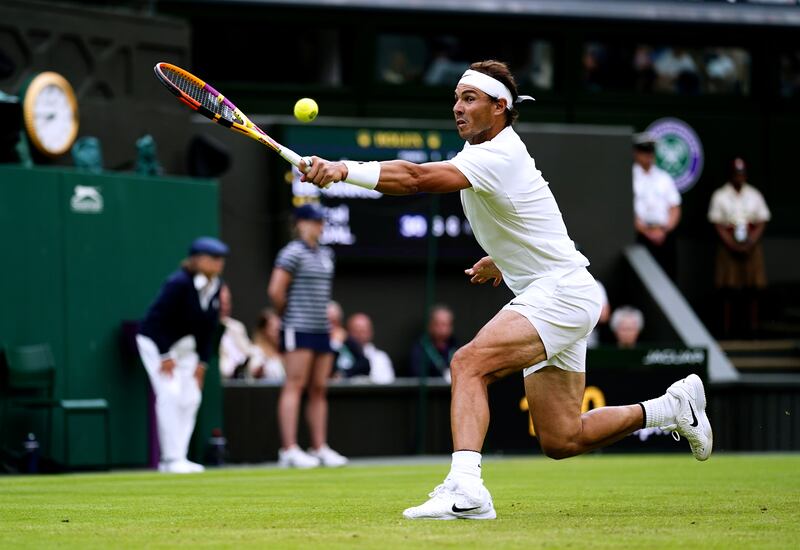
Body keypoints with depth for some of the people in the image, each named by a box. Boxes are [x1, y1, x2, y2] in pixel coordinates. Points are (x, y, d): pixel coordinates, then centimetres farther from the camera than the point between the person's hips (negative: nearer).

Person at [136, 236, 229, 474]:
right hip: (155, 341, -8)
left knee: (191, 397, 1)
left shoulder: (215, 286, -3)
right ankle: (171, 458, -14)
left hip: (185, 345, 8)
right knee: (170, 394, -16)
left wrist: (202, 361, 3)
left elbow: (209, 327, 5)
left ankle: (179, 458, 5)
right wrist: (165, 356, -20)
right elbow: (157, 318, -22)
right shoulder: (179, 283, -25)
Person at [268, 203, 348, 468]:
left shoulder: (325, 254, 16)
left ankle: (320, 448, 11)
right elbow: (275, 290, -16)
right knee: (295, 386, -10)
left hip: (321, 328, 8)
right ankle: (289, 450, -13)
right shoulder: (293, 253, -9)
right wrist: (287, 314, -3)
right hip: (298, 329, -8)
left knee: (319, 389, 8)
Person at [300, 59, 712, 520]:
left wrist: (344, 170, -42)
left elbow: (417, 179, -35)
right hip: (546, 296, 10)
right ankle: (674, 407, 26)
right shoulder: (480, 150, 11)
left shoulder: (497, 158, -20)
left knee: (469, 363, -28)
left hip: (560, 292, -10)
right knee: (560, 442, 10)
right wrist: (503, 260, 20)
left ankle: (465, 488, -41)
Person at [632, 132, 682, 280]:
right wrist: (646, 231, -11)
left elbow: (675, 209, 13)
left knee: (669, 276, -2)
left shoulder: (664, 178, 15)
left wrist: (664, 230, -4)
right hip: (641, 235, -4)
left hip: (665, 235, 4)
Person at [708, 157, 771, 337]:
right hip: (728, 246, -2)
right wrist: (732, 245, -12)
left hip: (751, 246, 2)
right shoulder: (720, 196, 3)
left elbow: (761, 223, 6)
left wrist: (750, 244, -9)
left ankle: (752, 327, 2)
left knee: (752, 289, -1)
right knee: (728, 289, -5)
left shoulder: (755, 195, 8)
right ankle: (726, 328, -3)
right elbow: (717, 224, -1)